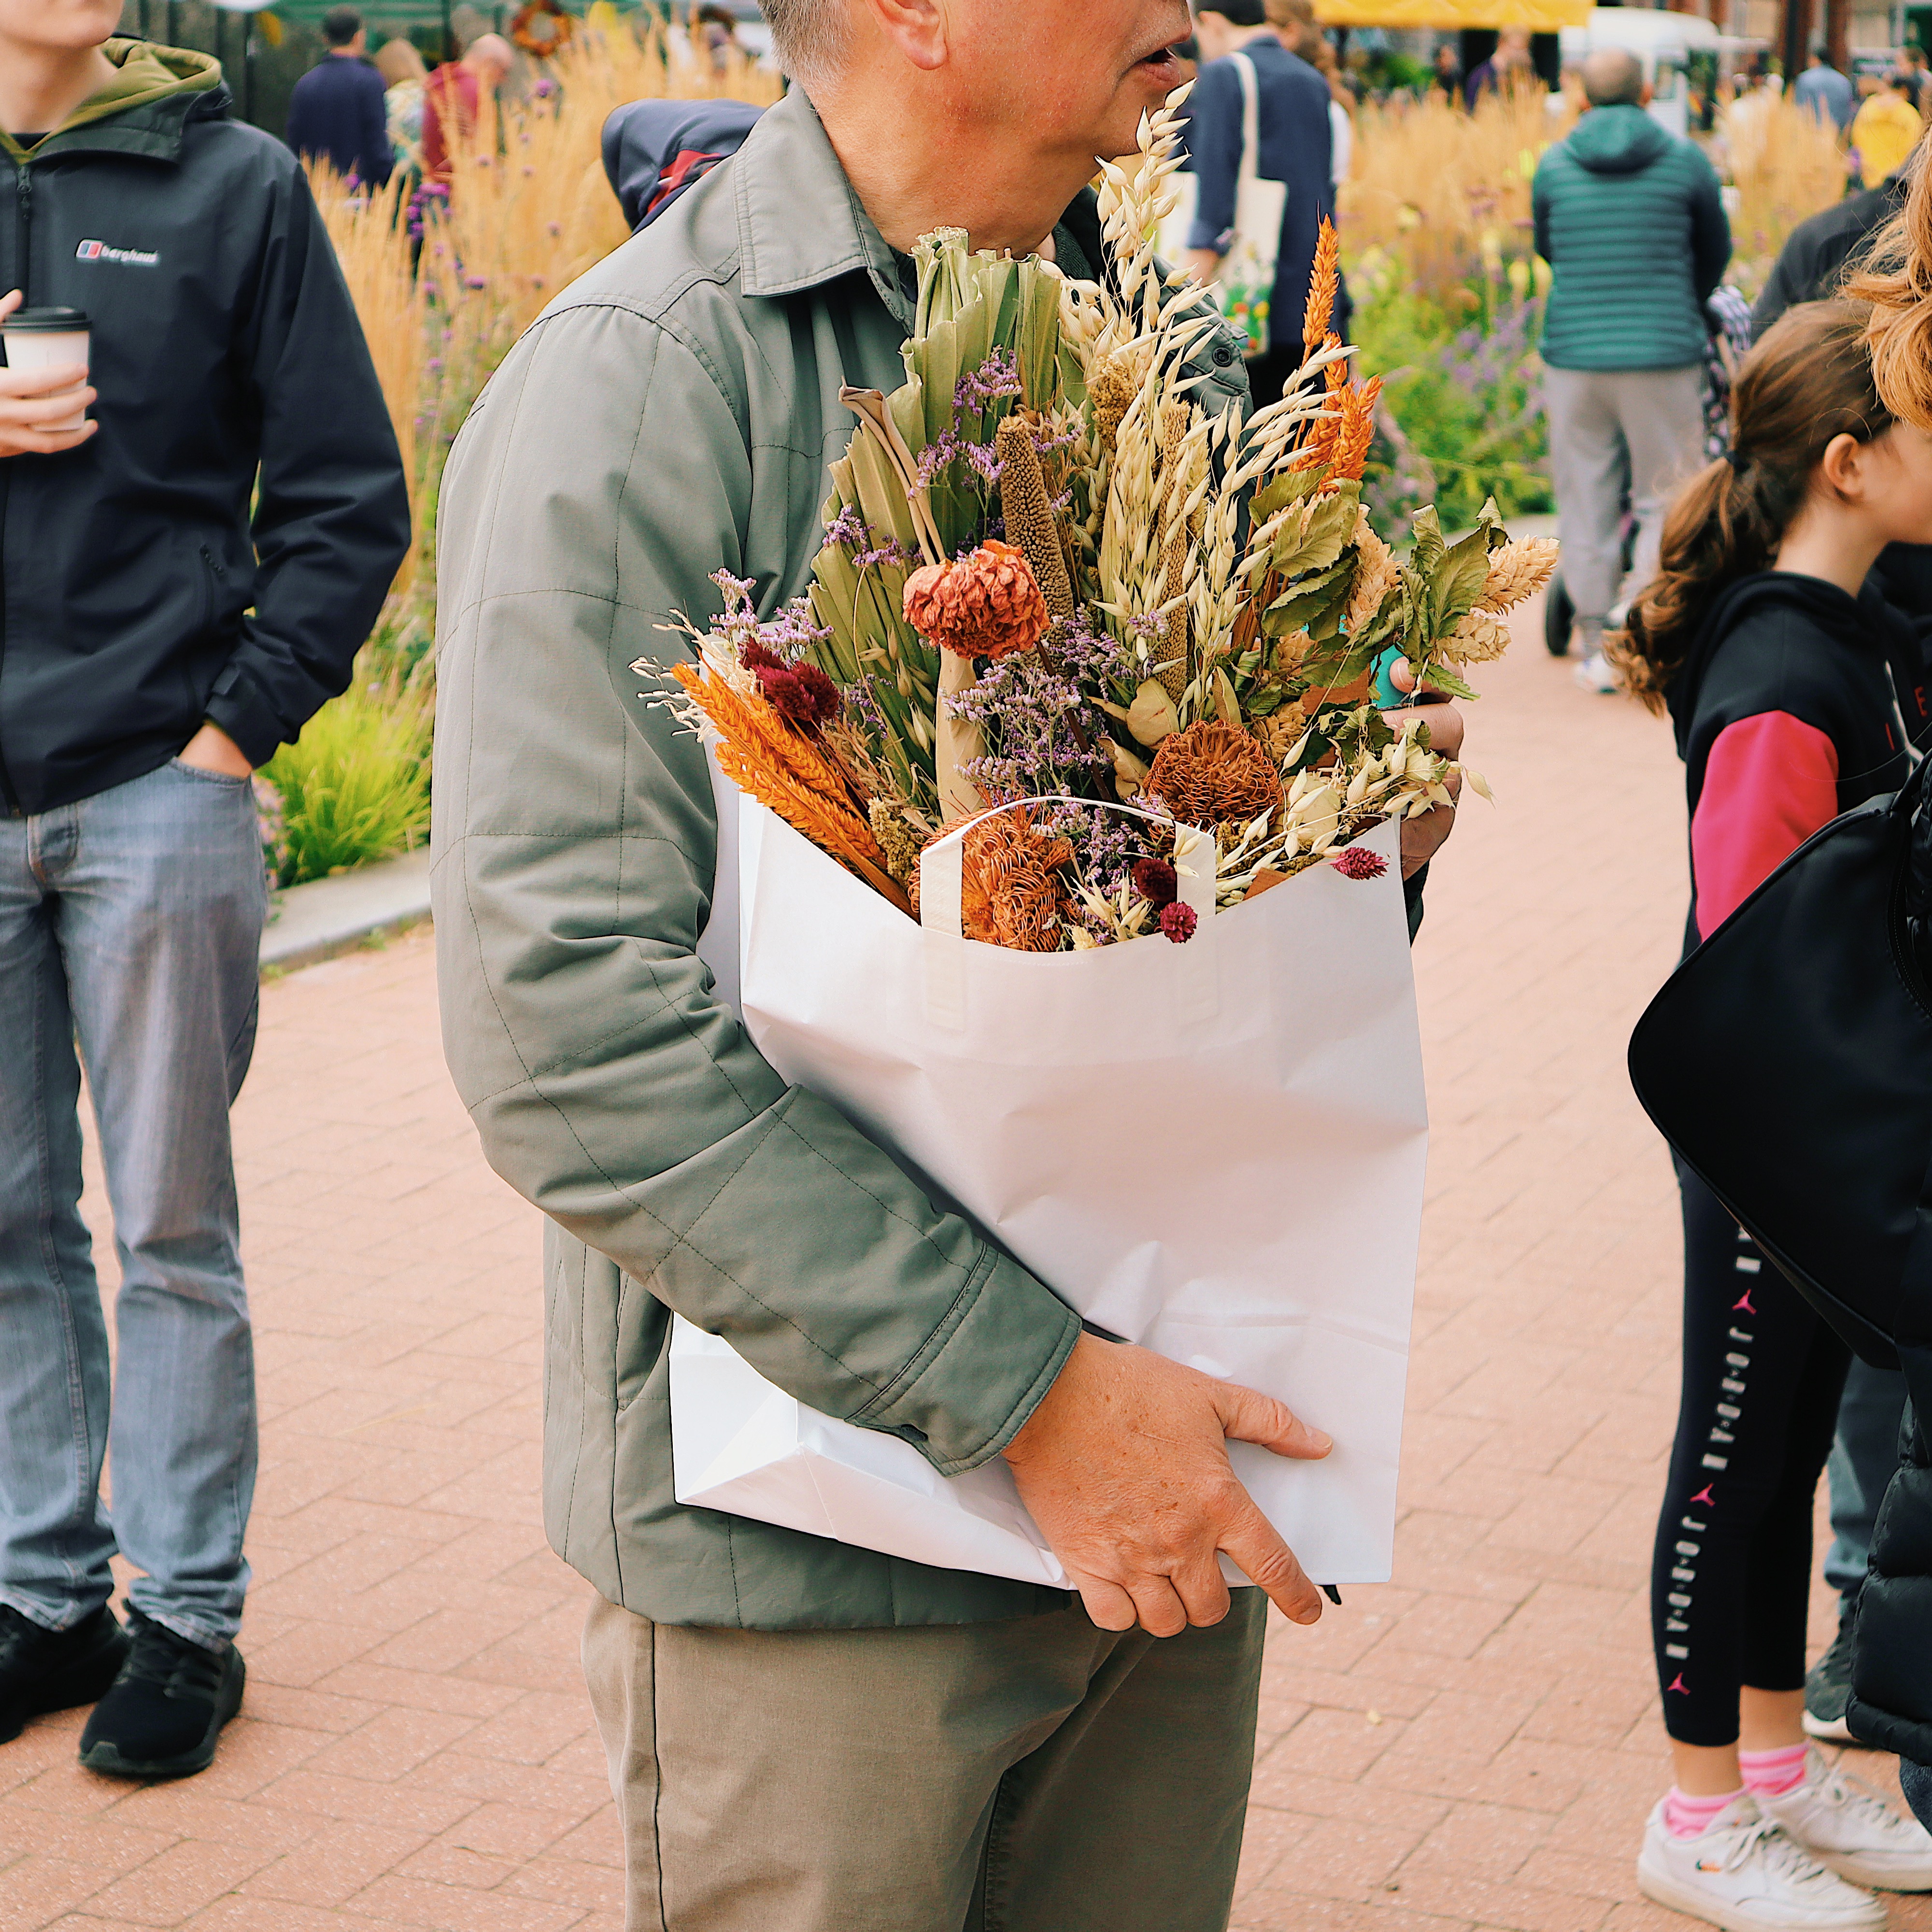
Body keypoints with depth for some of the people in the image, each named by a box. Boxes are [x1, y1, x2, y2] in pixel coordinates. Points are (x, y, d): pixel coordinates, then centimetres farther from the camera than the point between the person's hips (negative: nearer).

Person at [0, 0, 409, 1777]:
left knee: (173, 1229, 4)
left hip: (158, 793, -2)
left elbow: (349, 501, 1)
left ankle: (189, 1616, 15)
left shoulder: (232, 183, 1)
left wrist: (242, 724, -7)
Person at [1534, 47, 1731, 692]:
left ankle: (1597, 649, 11)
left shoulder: (1553, 165, 3)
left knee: (1586, 505, 9)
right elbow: (1715, 253, 11)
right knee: (1665, 503, 7)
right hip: (1664, 354, -2)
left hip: (1574, 354, 2)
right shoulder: (1685, 162, -1)